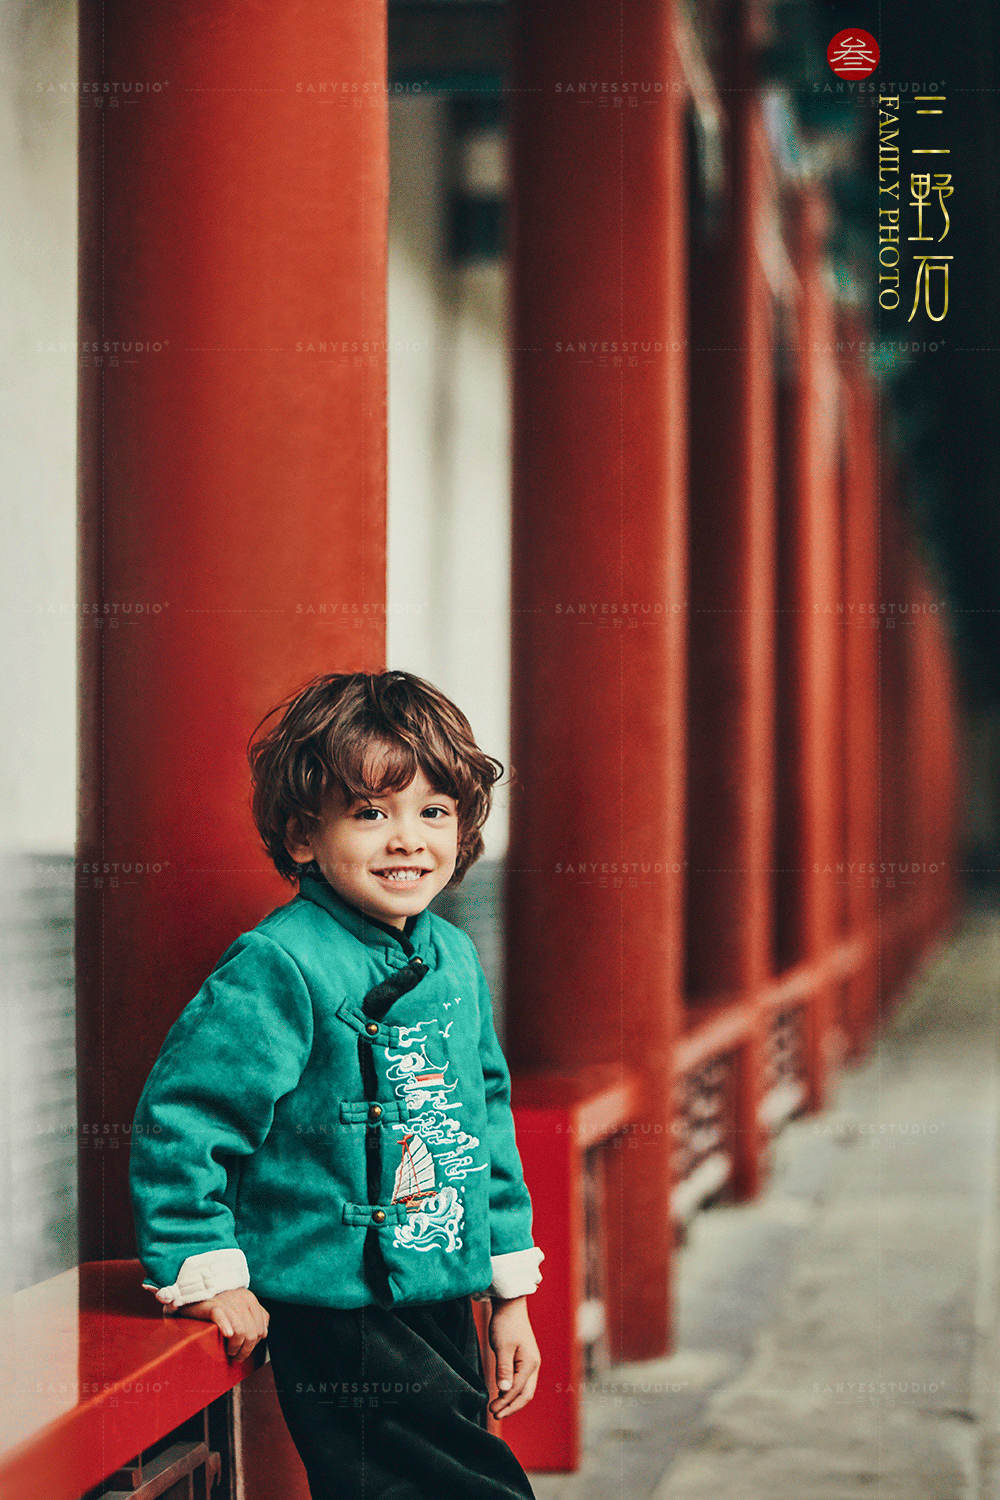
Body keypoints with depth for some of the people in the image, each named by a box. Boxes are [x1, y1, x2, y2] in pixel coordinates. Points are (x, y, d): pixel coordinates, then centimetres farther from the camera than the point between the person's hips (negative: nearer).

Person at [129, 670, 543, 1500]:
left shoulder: (455, 958, 8)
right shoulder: (279, 969, -17)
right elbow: (180, 1116, -17)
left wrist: (513, 1291, 18)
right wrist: (205, 1272, -13)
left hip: (444, 1311, 8)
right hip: (338, 1328, -8)